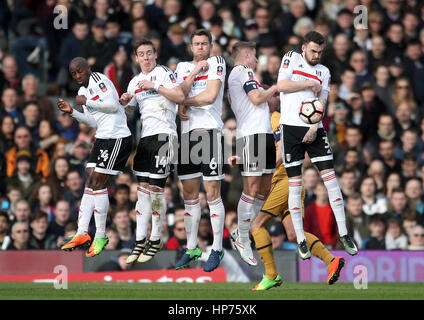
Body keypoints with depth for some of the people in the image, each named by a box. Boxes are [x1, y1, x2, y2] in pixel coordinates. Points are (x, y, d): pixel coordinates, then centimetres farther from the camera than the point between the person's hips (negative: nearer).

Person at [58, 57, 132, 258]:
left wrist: (87, 102, -14)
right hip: (102, 139, 10)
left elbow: (113, 105, -20)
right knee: (90, 184, 5)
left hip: (117, 138, -10)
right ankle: (82, 233, 5)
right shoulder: (83, 91, 19)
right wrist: (72, 112, 11)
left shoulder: (100, 80, -9)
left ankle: (100, 236, -2)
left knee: (97, 184, -10)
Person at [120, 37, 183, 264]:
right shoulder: (135, 82, 19)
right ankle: (140, 241, 7)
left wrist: (155, 86, -15)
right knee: (143, 189, 4)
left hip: (164, 134, -7)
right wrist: (124, 101, 1)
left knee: (156, 189, -7)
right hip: (145, 136, 7)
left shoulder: (164, 73, -1)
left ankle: (156, 240, 2)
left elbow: (180, 97, -13)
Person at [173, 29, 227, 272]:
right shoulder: (183, 67, 18)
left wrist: (186, 103, -1)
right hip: (188, 132, 6)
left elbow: (211, 96, -11)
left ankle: (217, 249, -2)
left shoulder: (216, 63, 2)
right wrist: (194, 74, -7)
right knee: (190, 194, 8)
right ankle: (192, 249, 16)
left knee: (213, 194, -6)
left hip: (210, 130, -6)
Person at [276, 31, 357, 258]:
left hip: (313, 129, 3)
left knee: (330, 177, -6)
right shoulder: (291, 58, 7)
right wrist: (311, 84, -5)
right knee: (295, 184, -2)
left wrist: (314, 128, -9)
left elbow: (321, 103, 6)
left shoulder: (324, 72, 15)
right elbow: (281, 85, -7)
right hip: (291, 127, -3)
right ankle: (301, 240, 4)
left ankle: (343, 233, -1)